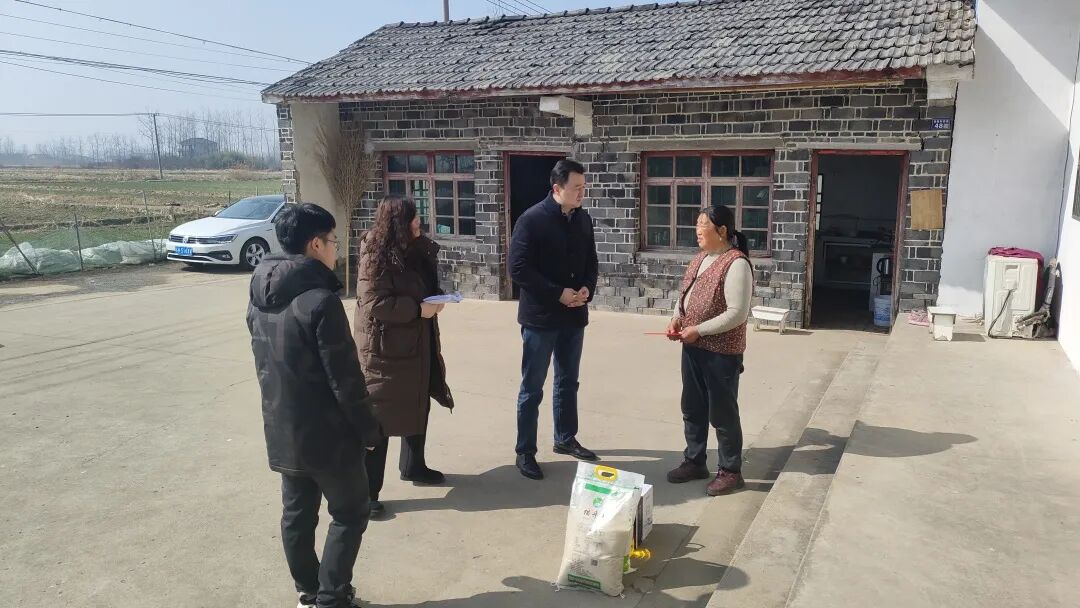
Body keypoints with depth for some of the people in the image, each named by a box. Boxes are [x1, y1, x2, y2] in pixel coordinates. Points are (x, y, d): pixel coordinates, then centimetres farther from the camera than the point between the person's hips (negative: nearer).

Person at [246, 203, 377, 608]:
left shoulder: (260, 297, 3)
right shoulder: (320, 301, -23)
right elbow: (345, 379, -20)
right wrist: (368, 429, -9)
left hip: (281, 431, 8)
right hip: (327, 434, -8)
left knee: (296, 514, 18)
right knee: (349, 514, 9)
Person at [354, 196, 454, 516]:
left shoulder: (415, 251, 7)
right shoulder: (376, 256, -19)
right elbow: (372, 304, -24)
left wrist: (435, 300, -1)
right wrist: (417, 309, -23)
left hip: (415, 344, 9)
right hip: (384, 348, -9)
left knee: (417, 406, 21)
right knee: (378, 417, -3)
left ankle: (413, 466, 40)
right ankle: (365, 491, 7)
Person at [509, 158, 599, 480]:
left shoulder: (583, 219, 5)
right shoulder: (532, 220, -14)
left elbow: (590, 261, 14)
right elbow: (519, 269, -17)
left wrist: (587, 288, -6)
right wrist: (558, 294, -19)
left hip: (574, 315, 6)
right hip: (540, 316, -6)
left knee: (568, 382, 17)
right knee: (532, 387, 3)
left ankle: (566, 439, 34)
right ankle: (525, 452, 14)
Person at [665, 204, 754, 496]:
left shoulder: (736, 264, -19)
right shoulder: (701, 258, 9)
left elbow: (737, 313, -23)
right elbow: (686, 294, 19)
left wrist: (699, 330, -20)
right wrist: (677, 318, 0)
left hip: (721, 352, -8)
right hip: (693, 347, 9)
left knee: (722, 413, 4)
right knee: (692, 409, 17)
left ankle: (731, 471, 19)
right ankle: (694, 462, 32)